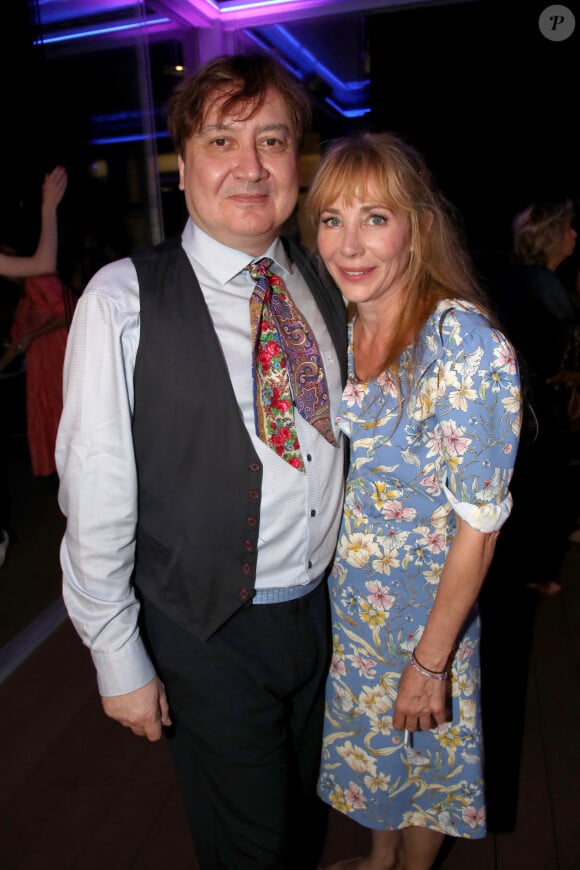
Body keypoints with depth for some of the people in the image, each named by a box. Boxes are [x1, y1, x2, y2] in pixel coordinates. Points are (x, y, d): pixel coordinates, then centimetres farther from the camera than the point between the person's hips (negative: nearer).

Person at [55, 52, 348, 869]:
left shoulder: (324, 283, 0)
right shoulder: (124, 298, -16)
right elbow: (96, 495, -14)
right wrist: (120, 662, -10)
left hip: (320, 609, 5)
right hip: (206, 631, -4)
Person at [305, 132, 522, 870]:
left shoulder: (469, 347, -25)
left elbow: (479, 526, -21)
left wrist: (430, 660, -15)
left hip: (424, 609, -6)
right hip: (341, 602, 6)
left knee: (422, 753, 22)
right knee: (367, 740, 28)